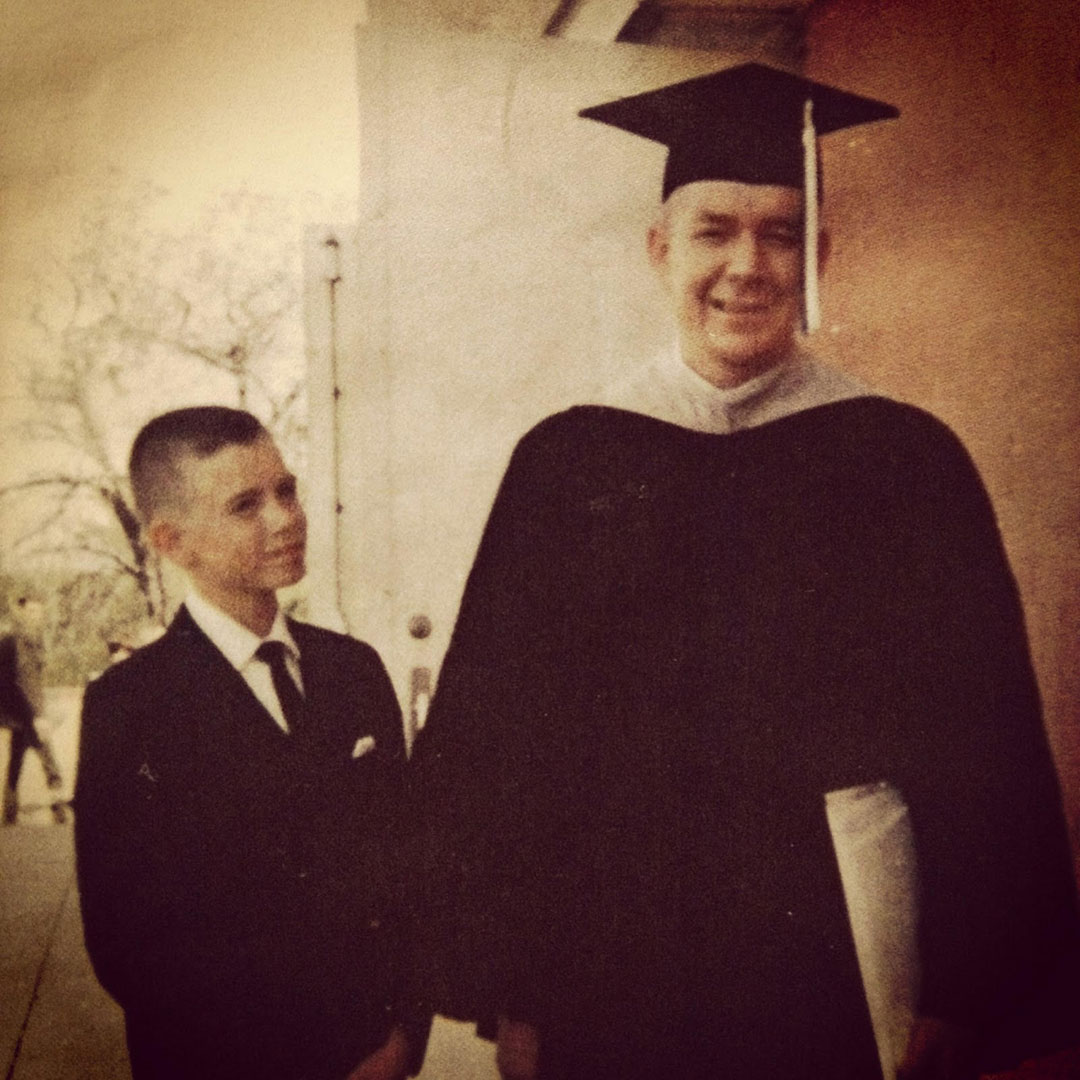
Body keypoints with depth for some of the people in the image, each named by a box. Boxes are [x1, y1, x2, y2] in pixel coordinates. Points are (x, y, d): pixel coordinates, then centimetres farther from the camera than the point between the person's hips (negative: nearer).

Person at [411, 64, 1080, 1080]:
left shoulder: (906, 461, -3)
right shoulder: (566, 463, -1)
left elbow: (986, 756, -3)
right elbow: (489, 741, 0)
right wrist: (510, 997, -3)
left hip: (851, 992, 0)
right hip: (611, 996, 1)